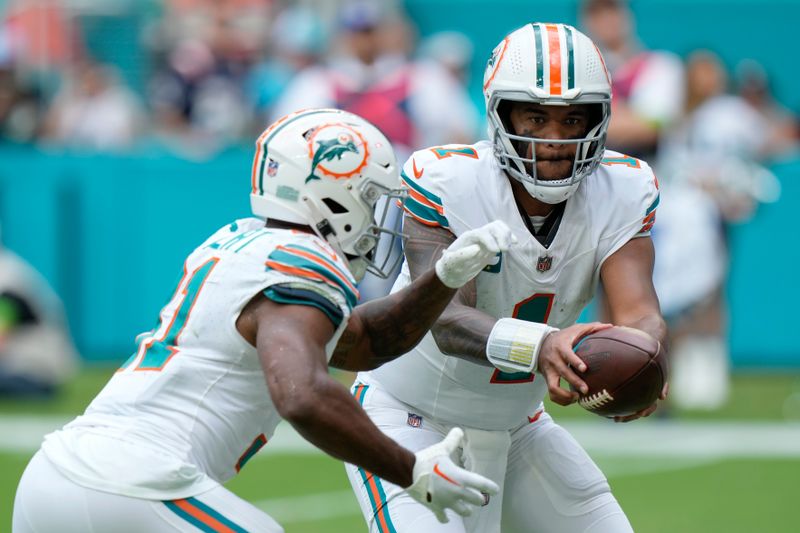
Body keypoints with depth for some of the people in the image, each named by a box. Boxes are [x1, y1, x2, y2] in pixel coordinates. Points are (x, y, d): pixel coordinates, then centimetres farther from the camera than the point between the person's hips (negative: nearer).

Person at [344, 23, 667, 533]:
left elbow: (638, 310, -25)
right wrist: (540, 346, -56)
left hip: (517, 427, 6)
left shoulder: (622, 191, -12)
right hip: (411, 418, -5)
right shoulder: (446, 181, -25)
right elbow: (446, 320, -36)